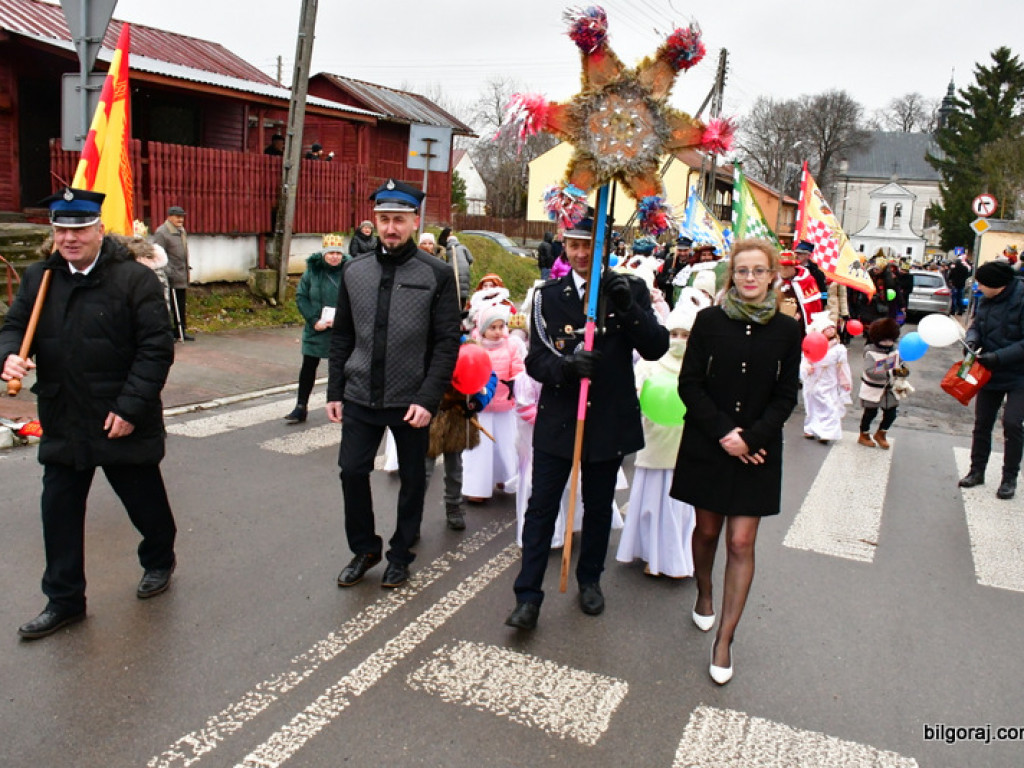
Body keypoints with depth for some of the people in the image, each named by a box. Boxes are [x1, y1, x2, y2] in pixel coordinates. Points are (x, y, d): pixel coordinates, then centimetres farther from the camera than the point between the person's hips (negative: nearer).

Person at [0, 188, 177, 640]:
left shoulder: (135, 279, -11)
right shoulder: (38, 279, 6)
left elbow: (157, 348, -14)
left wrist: (130, 407, -20)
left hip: (123, 424, -4)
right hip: (62, 424, 5)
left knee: (145, 502, 14)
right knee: (59, 512, 9)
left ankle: (159, 561, 42)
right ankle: (64, 601, 25)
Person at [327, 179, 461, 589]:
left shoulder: (437, 274, -7)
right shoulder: (354, 270, 4)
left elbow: (447, 342, -10)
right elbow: (342, 336, 9)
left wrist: (428, 398, -17)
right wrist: (335, 391, 6)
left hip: (411, 400, -3)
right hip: (360, 396, 3)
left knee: (412, 478, 11)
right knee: (352, 471, 4)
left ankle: (400, 554, 31)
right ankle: (364, 549, 27)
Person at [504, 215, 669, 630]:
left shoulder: (631, 290, -1)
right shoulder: (548, 295, -2)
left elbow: (656, 348, -10)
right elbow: (535, 361, -6)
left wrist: (628, 307, -25)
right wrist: (567, 366, -27)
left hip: (609, 420, 1)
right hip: (557, 417, 0)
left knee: (599, 507, 15)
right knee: (541, 507, 1)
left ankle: (590, 579, 36)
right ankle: (528, 596, 11)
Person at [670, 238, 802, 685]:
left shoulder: (787, 329, -1)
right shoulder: (710, 320, -3)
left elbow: (786, 396, 0)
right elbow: (689, 384, -4)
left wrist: (750, 438, -13)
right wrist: (723, 433, -13)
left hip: (758, 450, 0)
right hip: (707, 445, 0)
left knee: (741, 544, -1)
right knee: (707, 530, 13)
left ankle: (724, 640, 10)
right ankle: (704, 594, 42)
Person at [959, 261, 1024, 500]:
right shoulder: (987, 300, 1)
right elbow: (976, 325, 11)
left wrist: (998, 357, -26)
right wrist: (972, 340, -10)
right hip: (991, 373, 7)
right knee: (982, 423, 11)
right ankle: (977, 471, 24)